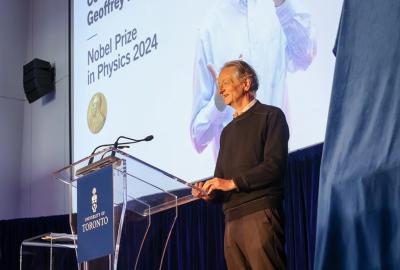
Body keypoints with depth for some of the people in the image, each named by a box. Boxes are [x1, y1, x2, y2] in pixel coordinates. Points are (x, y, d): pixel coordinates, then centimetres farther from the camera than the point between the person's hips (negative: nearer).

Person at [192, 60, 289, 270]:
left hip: (260, 213, -6)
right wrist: (210, 192, 4)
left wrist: (233, 183, -11)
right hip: (232, 219, 7)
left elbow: (275, 165, -8)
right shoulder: (227, 131, 27)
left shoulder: (270, 116, 5)